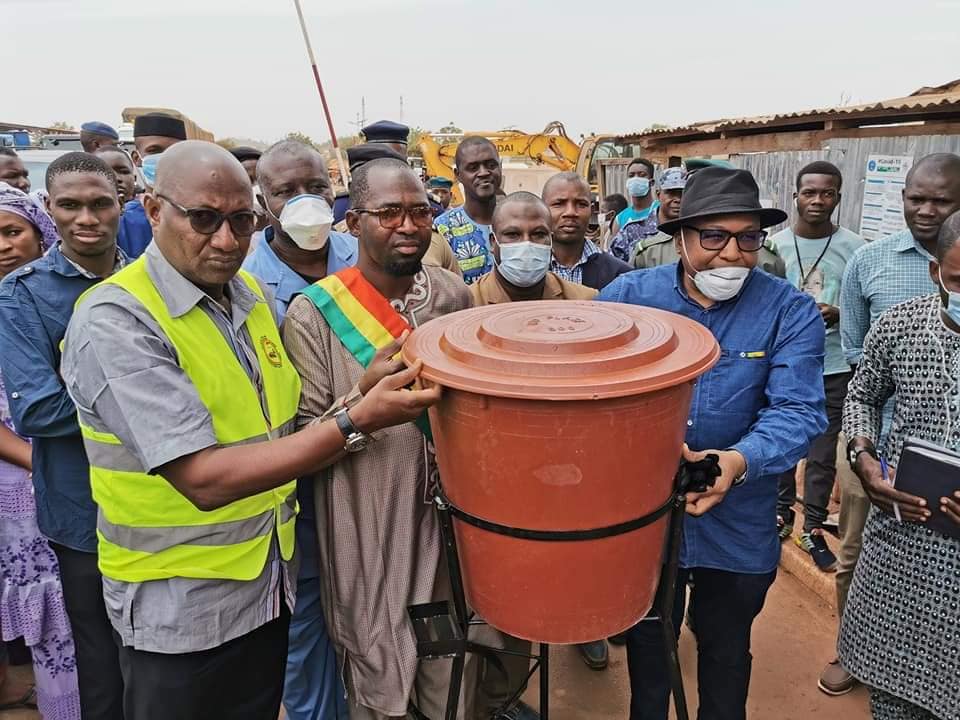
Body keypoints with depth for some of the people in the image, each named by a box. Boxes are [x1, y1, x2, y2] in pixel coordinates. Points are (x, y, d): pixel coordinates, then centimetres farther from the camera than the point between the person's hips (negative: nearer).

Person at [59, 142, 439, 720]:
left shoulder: (255, 295, 1)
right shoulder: (113, 320, -22)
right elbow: (204, 478, -29)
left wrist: (369, 385, -2)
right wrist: (357, 421, -30)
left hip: (269, 583, 6)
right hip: (180, 609, -6)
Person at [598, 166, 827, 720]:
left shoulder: (791, 312, -11)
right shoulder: (627, 295, -10)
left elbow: (797, 410, -20)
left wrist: (740, 461, -37)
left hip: (740, 525, 0)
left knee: (727, 651, 25)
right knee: (647, 644, 25)